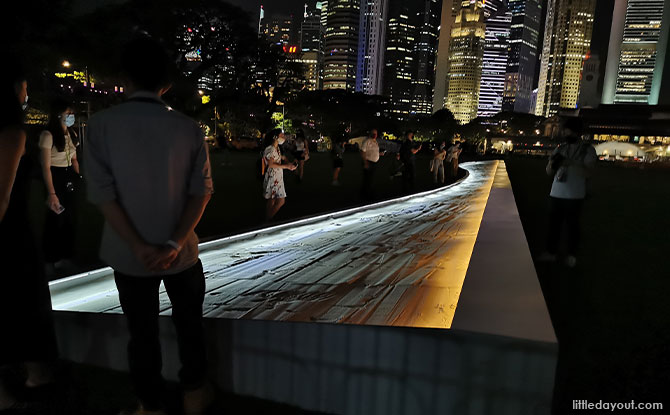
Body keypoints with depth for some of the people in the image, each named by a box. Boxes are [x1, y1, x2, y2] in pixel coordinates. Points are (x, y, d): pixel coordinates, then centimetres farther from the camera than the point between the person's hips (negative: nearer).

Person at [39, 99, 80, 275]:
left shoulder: (71, 134, 10)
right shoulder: (48, 135, -12)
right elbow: (46, 166, -15)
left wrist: (80, 179, 4)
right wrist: (51, 193, -20)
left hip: (70, 178, 7)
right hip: (55, 178, -7)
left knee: (69, 218, 12)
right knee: (55, 219, 2)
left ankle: (65, 257, 27)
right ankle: (50, 261, 18)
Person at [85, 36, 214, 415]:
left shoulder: (103, 124, -9)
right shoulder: (189, 128, -8)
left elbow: (103, 194, -13)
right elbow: (201, 191, -11)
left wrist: (139, 247, -12)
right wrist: (174, 244, -13)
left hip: (129, 255, 0)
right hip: (180, 252, 0)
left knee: (142, 333, 16)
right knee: (190, 324, 19)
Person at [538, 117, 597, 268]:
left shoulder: (587, 149, 0)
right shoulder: (561, 148, 12)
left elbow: (585, 172, -13)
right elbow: (549, 172, 12)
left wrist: (567, 162, -22)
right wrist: (553, 163, -10)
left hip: (574, 196, -4)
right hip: (556, 193, 4)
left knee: (572, 225, 4)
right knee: (553, 224, 7)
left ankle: (571, 255, 16)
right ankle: (551, 252, 17)